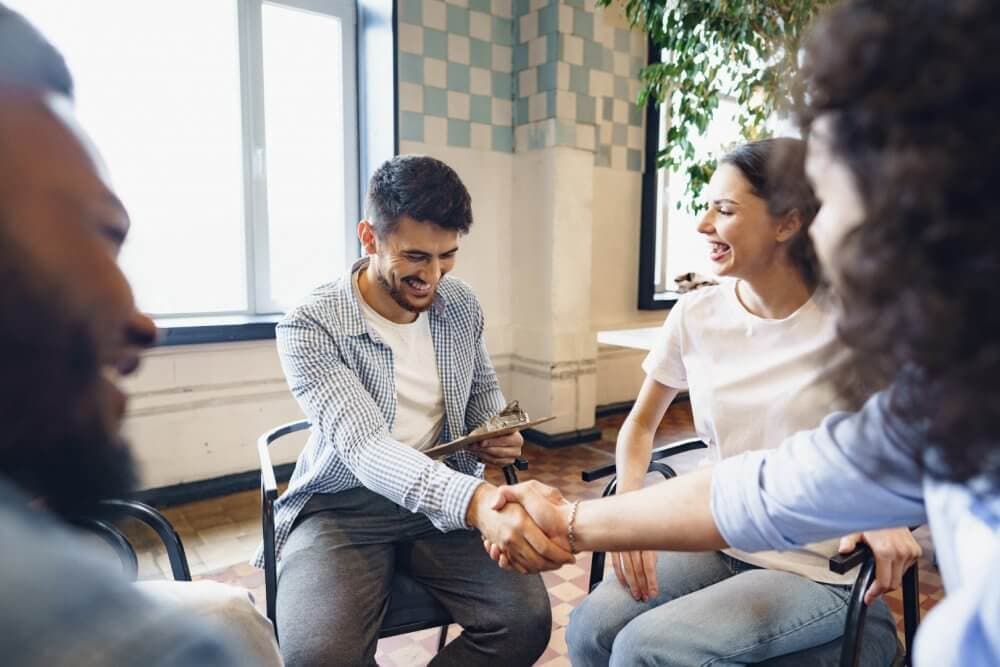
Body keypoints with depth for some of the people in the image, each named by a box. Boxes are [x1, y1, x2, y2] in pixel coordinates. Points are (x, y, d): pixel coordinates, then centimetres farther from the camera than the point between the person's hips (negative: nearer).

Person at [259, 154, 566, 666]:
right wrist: (474, 501, -46)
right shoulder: (309, 327, -17)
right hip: (344, 507, -3)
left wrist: (498, 433, -5)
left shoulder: (461, 305, 0)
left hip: (449, 498, 4)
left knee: (526, 620, -18)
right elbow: (364, 447, -29)